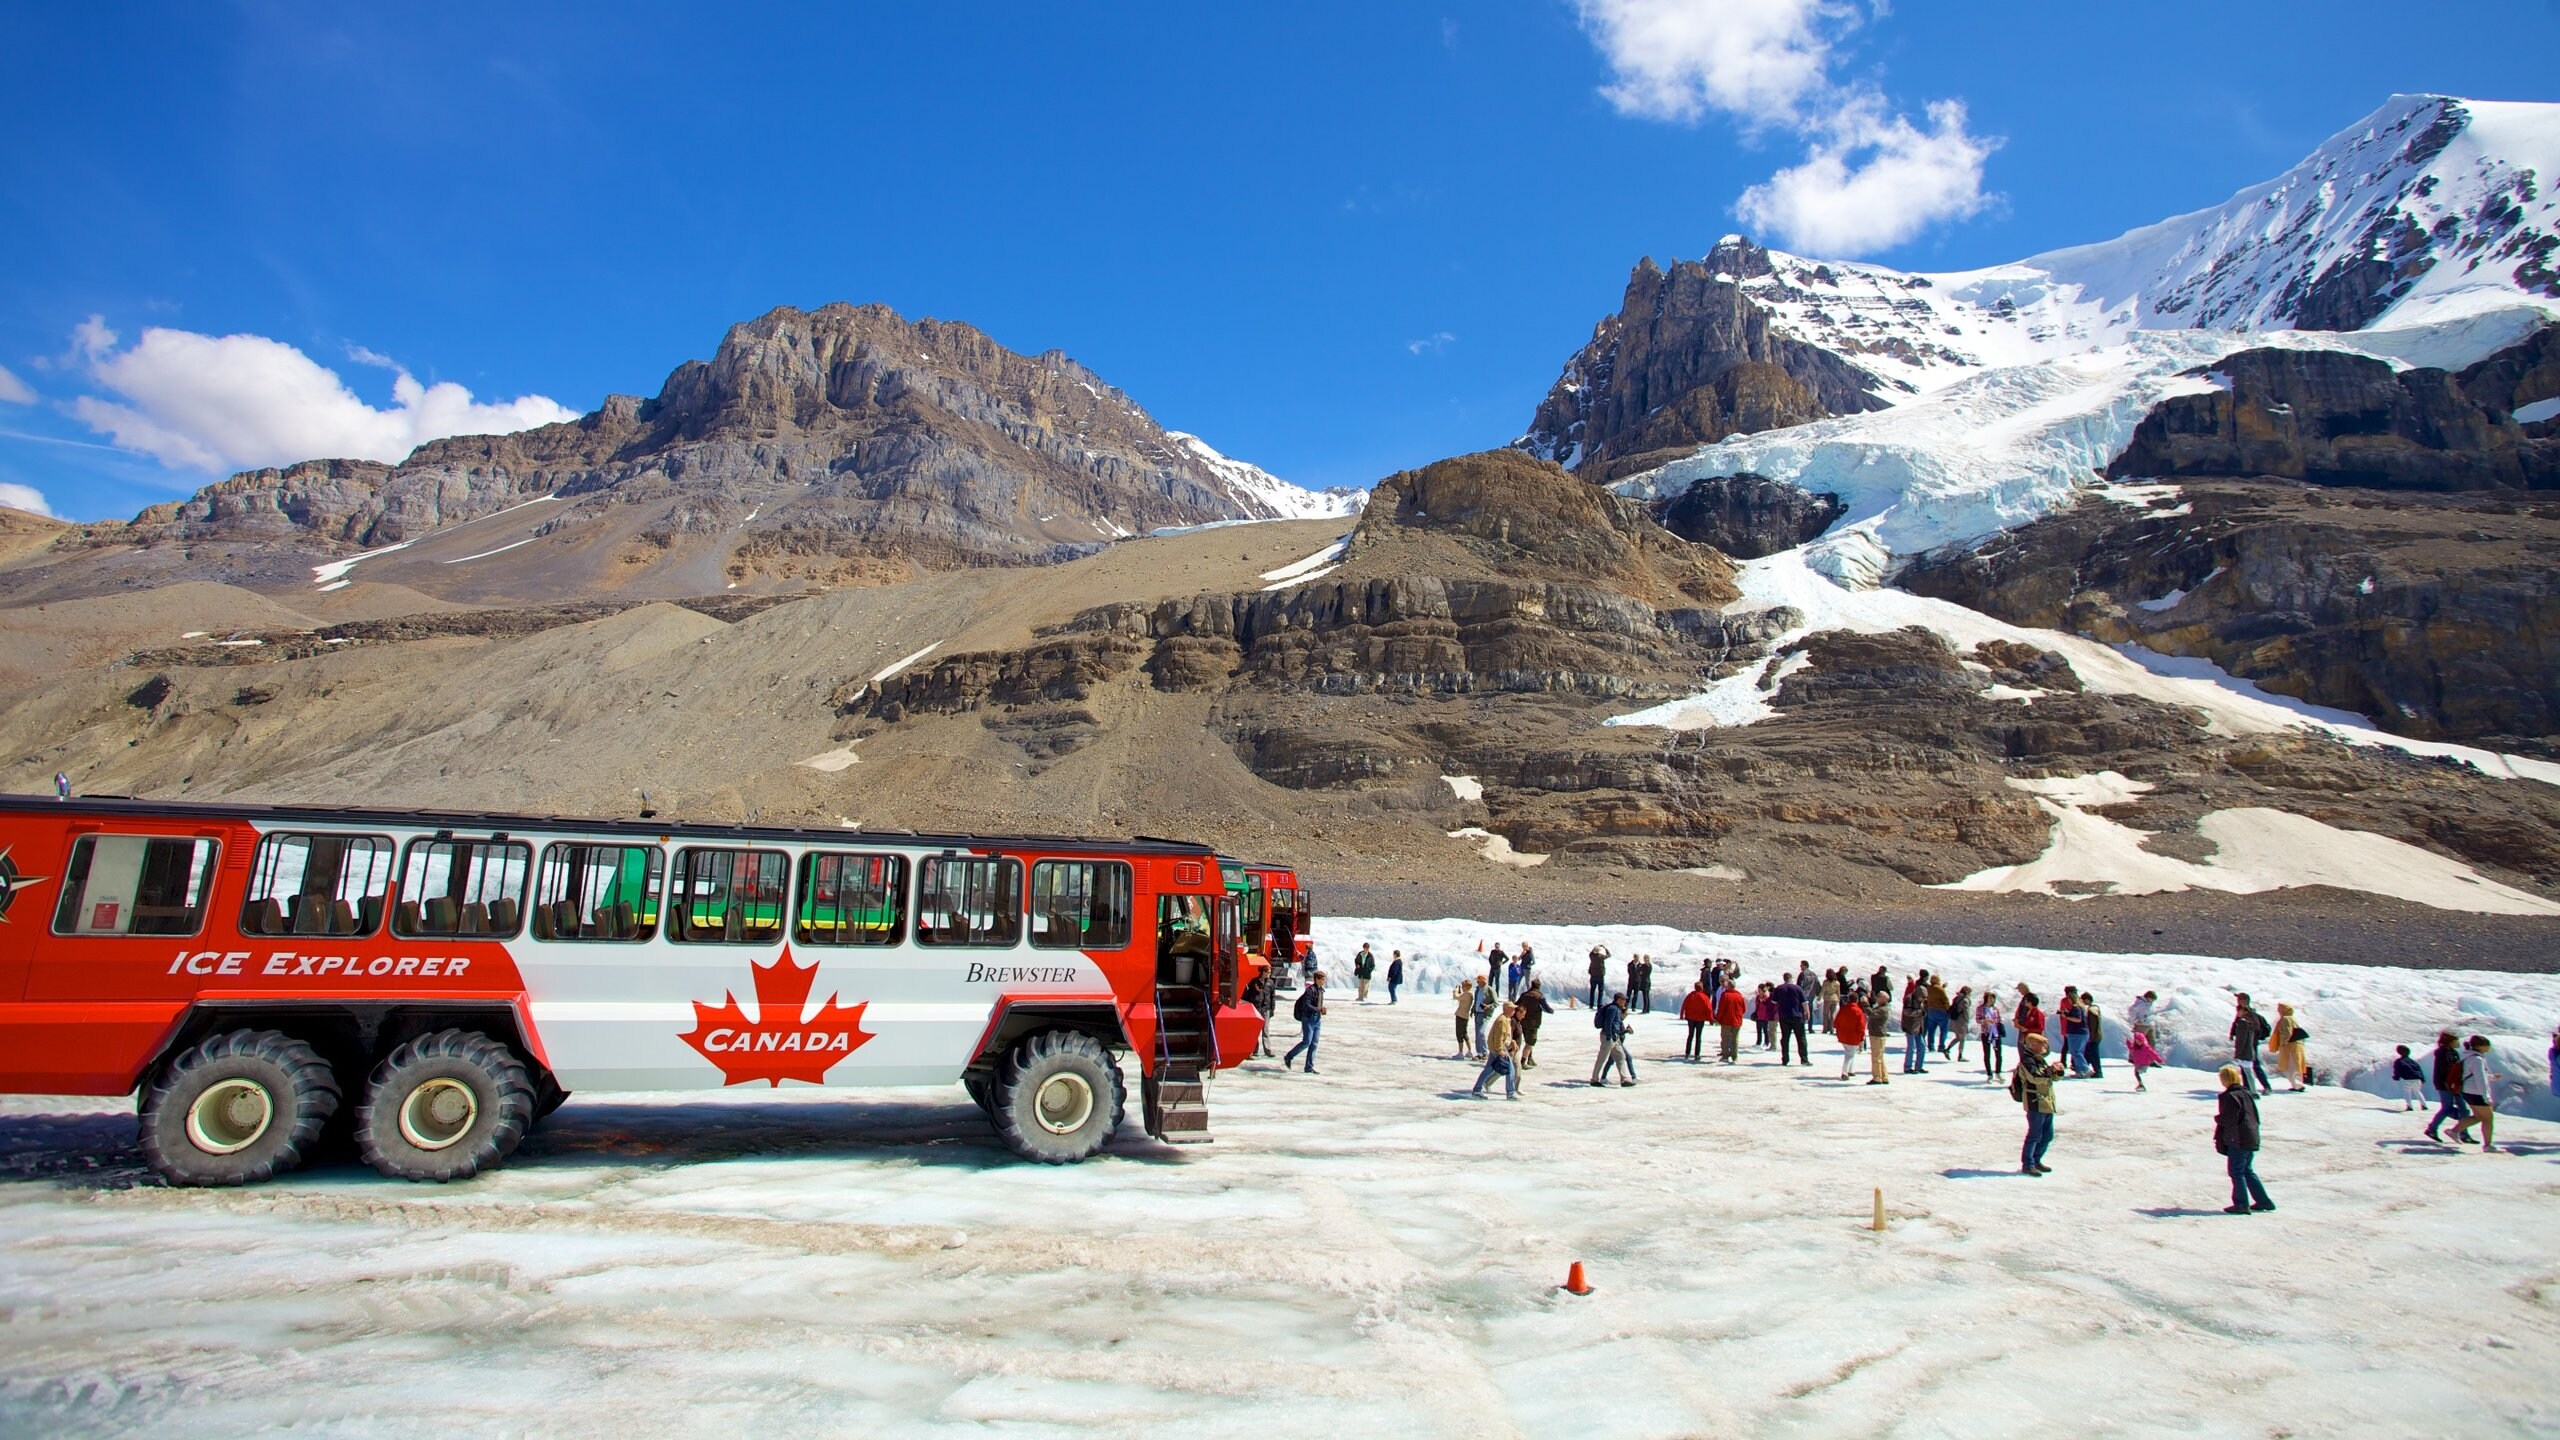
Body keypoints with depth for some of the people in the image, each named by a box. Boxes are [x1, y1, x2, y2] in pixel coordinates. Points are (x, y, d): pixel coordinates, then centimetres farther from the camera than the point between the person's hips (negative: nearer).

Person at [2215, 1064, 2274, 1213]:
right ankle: (2263, 1201, 20)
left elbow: (2228, 1120, -19)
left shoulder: (2229, 1096, -17)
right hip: (2252, 1139, 8)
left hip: (2238, 1141, -8)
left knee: (2236, 1172, 0)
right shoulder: (2247, 1094, 9)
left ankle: (2241, 1204, 1)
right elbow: (2256, 1116, 17)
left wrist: (2217, 1118, 0)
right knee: (2248, 1171, 18)